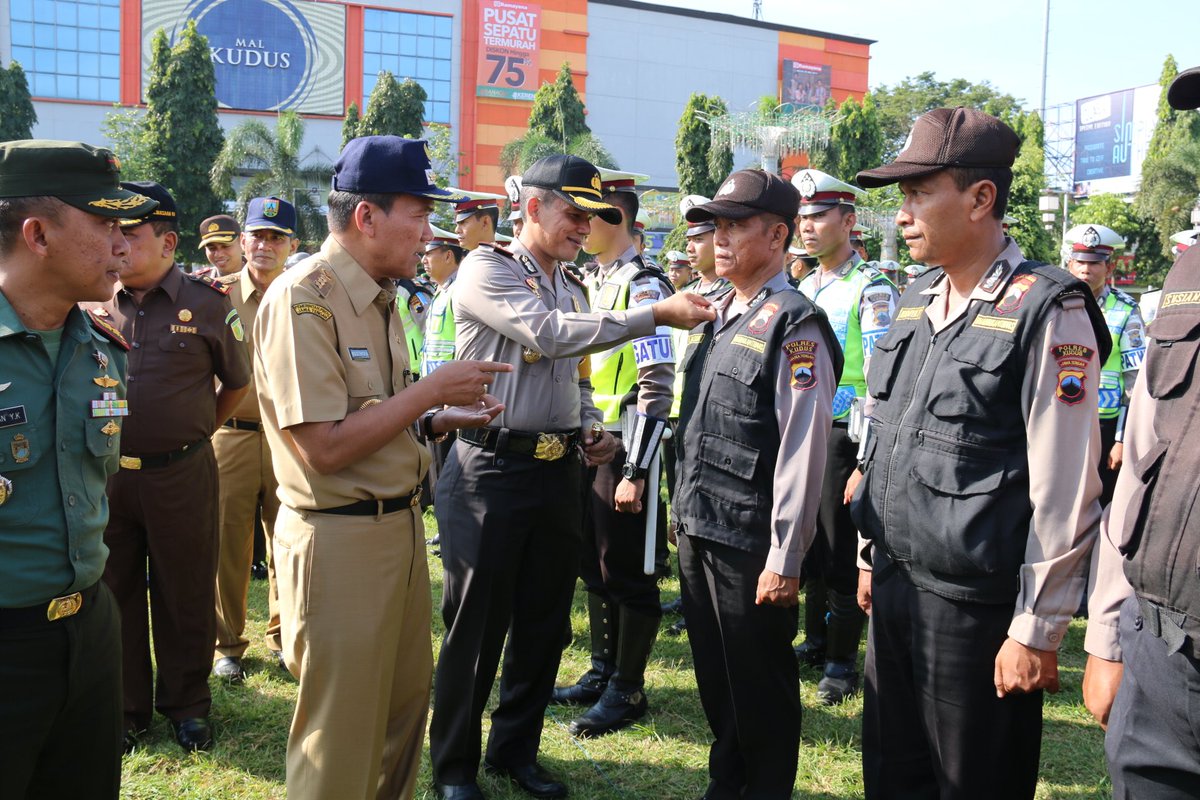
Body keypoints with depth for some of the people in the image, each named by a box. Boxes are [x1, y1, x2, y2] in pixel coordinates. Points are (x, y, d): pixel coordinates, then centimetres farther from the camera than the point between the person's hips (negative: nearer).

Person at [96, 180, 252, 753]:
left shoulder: (206, 304, -5)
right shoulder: (95, 304, 2)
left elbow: (237, 384, 7)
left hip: (181, 474, -2)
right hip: (106, 472, 3)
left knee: (185, 597, 9)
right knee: (114, 594, 13)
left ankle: (186, 704, 28)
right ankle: (127, 707, 29)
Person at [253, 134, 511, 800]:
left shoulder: (378, 297, 12)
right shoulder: (302, 298, -17)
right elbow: (325, 448, -22)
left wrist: (445, 417, 3)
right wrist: (430, 390, -16)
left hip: (401, 524, 9)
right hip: (339, 537, -9)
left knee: (405, 705, 20)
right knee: (341, 745, 5)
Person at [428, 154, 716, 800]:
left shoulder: (572, 289, 16)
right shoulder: (486, 269, -8)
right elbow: (549, 334, -23)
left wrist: (590, 430, 4)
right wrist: (656, 315, -22)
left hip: (559, 472, 7)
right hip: (491, 472, -7)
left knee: (544, 622, 13)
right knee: (476, 624, 3)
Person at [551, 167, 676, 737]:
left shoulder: (643, 285, -15)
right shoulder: (596, 283, 13)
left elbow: (658, 386, -20)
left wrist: (635, 472, -22)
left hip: (625, 452, -9)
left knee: (625, 573, 2)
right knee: (594, 567, 17)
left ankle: (628, 691, 16)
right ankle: (603, 671, 32)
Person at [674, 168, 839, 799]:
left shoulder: (795, 326, -15)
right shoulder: (715, 314, 10)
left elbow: (802, 449, -18)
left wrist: (784, 558, -18)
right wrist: (683, 509, 17)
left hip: (751, 541, -8)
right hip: (697, 529, 8)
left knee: (760, 686, 9)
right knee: (713, 674, 21)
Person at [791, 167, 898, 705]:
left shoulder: (872, 290, -10)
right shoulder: (803, 289, 13)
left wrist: (865, 461, -19)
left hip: (844, 436, -7)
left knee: (842, 552, 1)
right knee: (809, 544, 15)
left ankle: (842, 661, 15)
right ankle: (816, 641, 30)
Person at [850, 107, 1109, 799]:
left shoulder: (1047, 311, -13)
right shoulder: (916, 301, 10)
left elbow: (1066, 493, -15)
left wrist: (1038, 631, -14)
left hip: (977, 605, -7)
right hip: (896, 588, 7)